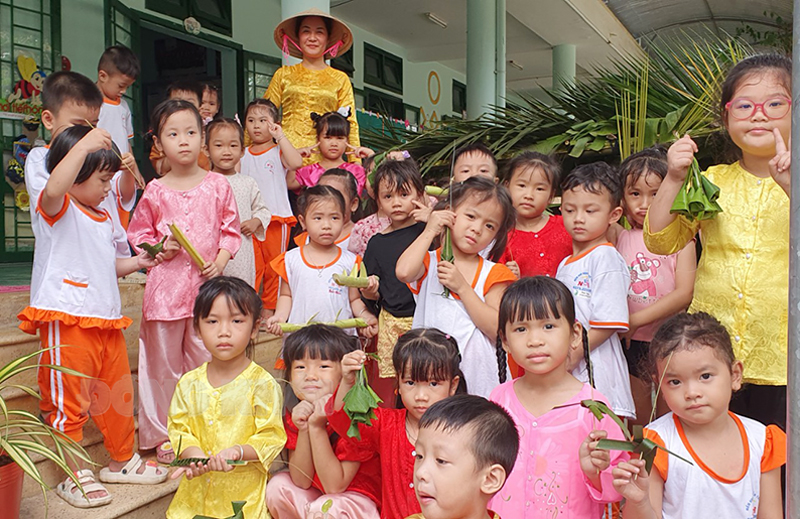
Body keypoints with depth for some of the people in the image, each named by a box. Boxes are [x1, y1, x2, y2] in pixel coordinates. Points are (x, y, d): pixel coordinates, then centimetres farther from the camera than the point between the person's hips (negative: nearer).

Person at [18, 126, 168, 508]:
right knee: (69, 402, 2)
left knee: (119, 394, 16)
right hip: (67, 322, -8)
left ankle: (122, 461, 33)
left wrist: (136, 263, 16)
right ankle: (75, 477, 15)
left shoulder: (103, 218, 20)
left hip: (106, 321, 9)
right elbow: (53, 189, -33)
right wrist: (84, 145, -33)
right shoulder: (57, 209, -6)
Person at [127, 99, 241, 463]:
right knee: (163, 362, 8)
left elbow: (231, 229, 7)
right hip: (165, 285, 0)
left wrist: (220, 259, -7)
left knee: (206, 361, 8)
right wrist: (159, 249, -7)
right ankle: (163, 436, 23)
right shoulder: (155, 191, 1)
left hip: (207, 284, 1)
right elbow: (137, 232, 11)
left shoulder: (217, 185, 3)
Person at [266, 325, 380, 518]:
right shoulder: (294, 415, -8)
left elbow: (334, 486, -25)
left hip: (357, 500, -6)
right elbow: (301, 481, -11)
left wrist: (317, 427, -32)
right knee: (277, 486, -15)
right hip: (316, 494, 6)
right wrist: (303, 430, -24)